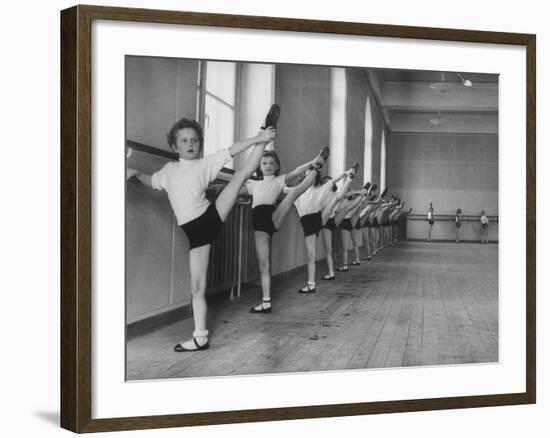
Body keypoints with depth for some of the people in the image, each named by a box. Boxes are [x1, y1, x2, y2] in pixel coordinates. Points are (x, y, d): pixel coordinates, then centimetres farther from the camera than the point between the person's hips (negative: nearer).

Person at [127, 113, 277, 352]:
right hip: (195, 231, 2)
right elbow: (152, 181, 33)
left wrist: (257, 139, -13)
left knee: (243, 173, -11)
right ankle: (200, 337, 4)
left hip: (211, 216, -2)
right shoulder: (169, 170, 15)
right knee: (197, 286, 0)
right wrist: (136, 173, 16)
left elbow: (231, 151, -5)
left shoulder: (205, 164, 5)